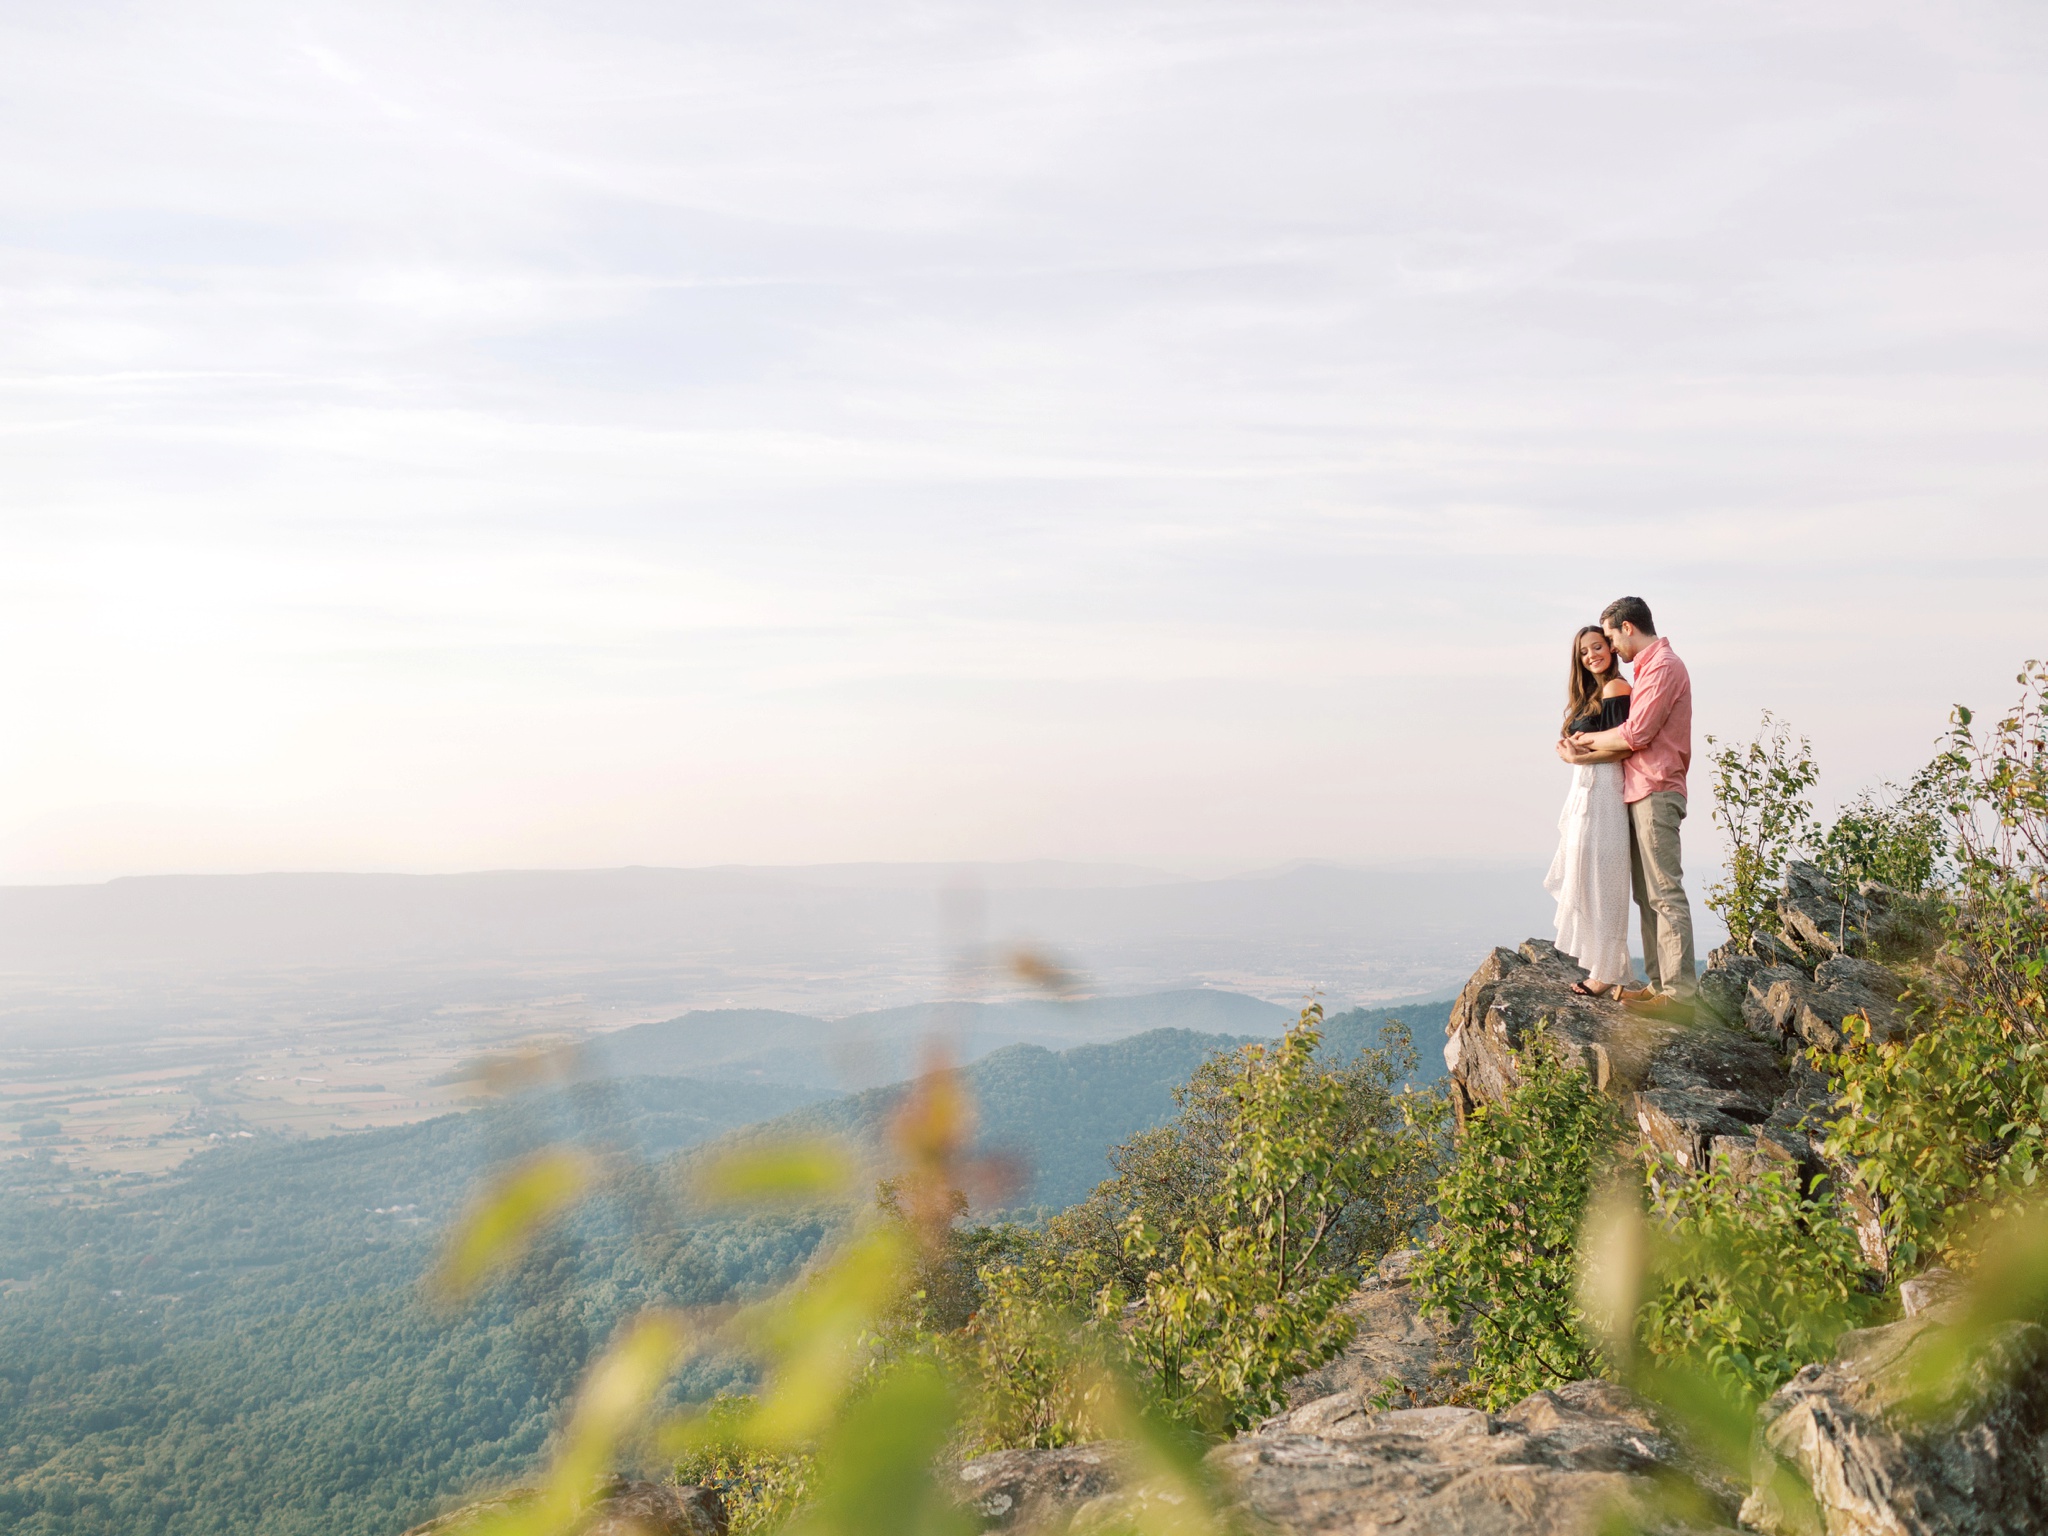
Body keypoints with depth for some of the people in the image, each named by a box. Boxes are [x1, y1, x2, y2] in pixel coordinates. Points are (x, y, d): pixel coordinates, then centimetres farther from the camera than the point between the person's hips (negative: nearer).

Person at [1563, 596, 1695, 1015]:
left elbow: (1636, 733, -16)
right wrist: (1585, 753, 4)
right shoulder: (1648, 667, 21)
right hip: (1640, 792, 10)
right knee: (1647, 894, 10)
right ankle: (1659, 983, 13)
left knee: (1665, 893, -11)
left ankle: (1679, 992, -11)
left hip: (1656, 792, -10)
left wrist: (1590, 739, -1)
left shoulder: (1662, 666, -10)